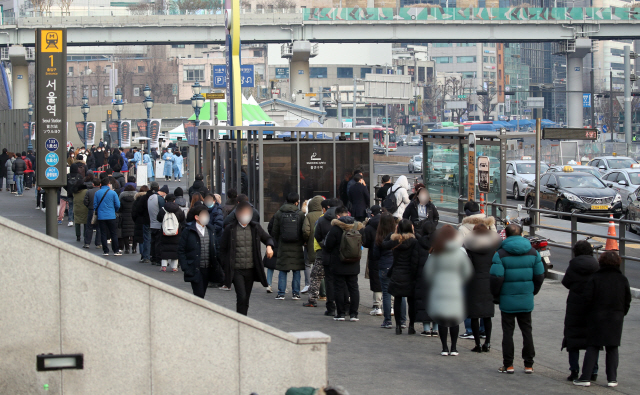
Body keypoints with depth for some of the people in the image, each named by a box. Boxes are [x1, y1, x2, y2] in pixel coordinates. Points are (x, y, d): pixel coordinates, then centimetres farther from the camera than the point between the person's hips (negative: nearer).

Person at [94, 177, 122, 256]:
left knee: (103, 234, 6)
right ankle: (116, 251, 6)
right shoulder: (113, 193, -4)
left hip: (101, 217, 1)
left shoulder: (97, 193, 0)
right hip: (111, 216, -1)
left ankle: (105, 251, 5)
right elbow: (117, 205, -3)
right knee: (114, 234, 6)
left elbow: (95, 205, 2)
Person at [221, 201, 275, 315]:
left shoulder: (255, 227, 6)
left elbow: (267, 238, 19)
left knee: (246, 299, 10)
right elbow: (223, 249, 4)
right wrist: (226, 267, -3)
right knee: (241, 297, -16)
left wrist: (269, 246, -5)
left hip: (251, 270, 4)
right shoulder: (230, 229, -1)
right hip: (236, 270, -4)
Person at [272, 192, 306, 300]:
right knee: (296, 271, 7)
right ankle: (295, 293, 6)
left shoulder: (279, 214, -1)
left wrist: (277, 241, 19)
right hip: (297, 247, -1)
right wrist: (302, 242, 15)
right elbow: (304, 231, -1)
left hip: (283, 247, 1)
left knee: (282, 271, 6)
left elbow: (275, 231, 3)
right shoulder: (300, 214, -5)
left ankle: (281, 293, 2)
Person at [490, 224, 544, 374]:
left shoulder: (501, 253, -10)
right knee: (527, 330, 11)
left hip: (507, 300, -3)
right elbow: (539, 275, 5)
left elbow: (496, 277, -15)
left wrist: (495, 295, 0)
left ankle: (508, 365, 6)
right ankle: (528, 364, 12)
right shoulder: (532, 252, 2)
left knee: (508, 331, 5)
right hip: (526, 300, 3)